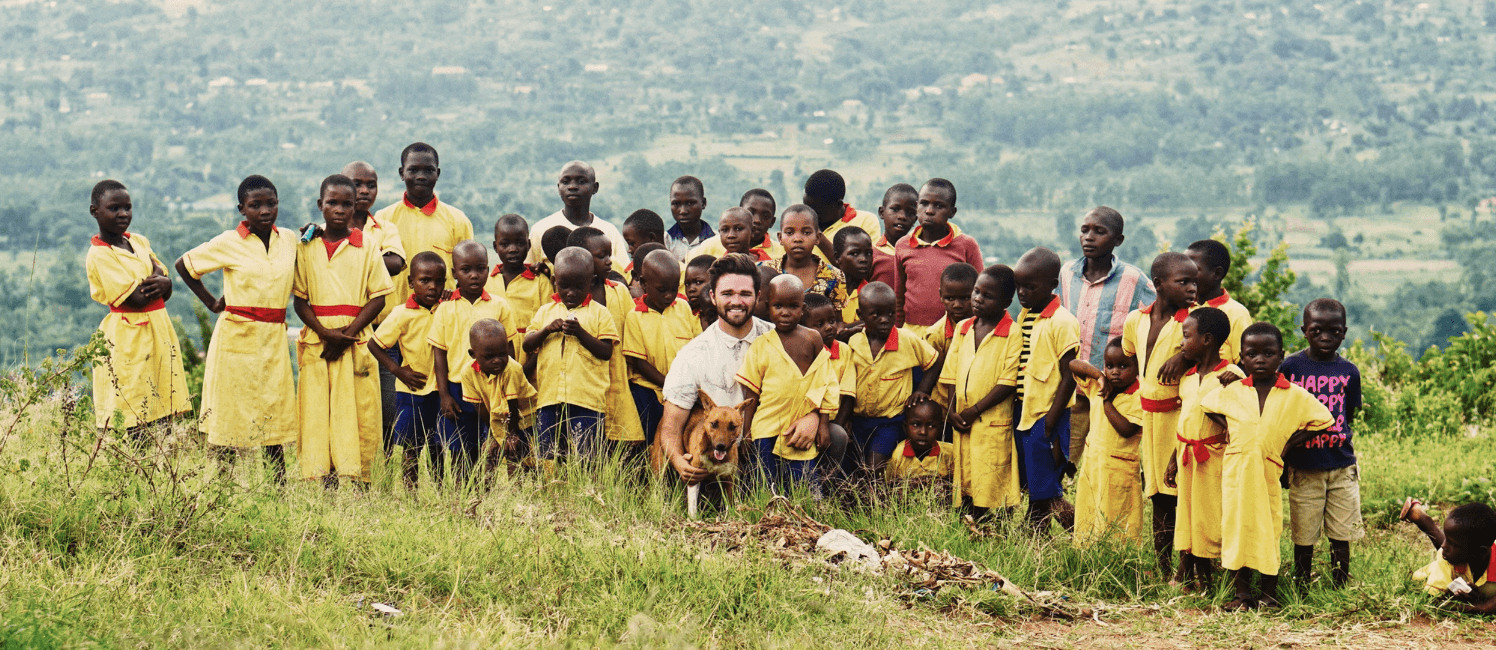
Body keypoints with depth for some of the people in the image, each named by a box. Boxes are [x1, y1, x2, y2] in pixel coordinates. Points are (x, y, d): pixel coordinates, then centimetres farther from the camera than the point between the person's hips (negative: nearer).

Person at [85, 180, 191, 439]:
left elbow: (166, 292, 11)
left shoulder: (139, 242, 12)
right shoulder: (98, 255, -11)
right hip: (127, 337, -7)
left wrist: (163, 283, -11)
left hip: (158, 330, 7)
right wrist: (158, 282, -2)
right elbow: (136, 299, -17)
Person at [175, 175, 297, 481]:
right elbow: (184, 265, 7)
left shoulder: (289, 239, 6)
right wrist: (211, 302, 7)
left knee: (274, 418, 5)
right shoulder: (229, 244, -5)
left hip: (274, 340, 4)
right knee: (230, 420, -1)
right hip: (236, 338, -4)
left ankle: (280, 488, 9)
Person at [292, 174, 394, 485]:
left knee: (358, 410, -5)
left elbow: (378, 297, 1)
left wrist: (347, 333, -10)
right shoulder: (306, 248, 7)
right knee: (316, 410, -3)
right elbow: (300, 299, 5)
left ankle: (358, 480, -4)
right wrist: (325, 332, -11)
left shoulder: (367, 248, 4)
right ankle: (324, 480, -2)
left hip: (356, 340, -1)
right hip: (317, 340, 1)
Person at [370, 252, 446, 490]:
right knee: (410, 448, 3)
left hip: (440, 390, 3)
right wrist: (399, 371, -10)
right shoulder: (403, 314, -9)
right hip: (412, 390, -3)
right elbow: (375, 345, -5)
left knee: (438, 448, 11)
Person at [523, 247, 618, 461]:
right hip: (549, 395, 3)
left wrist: (580, 332, -14)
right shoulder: (545, 312, 15)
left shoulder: (599, 313, 5)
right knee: (546, 455, 3)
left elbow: (606, 352, -3)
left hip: (586, 397, -3)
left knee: (584, 457, -5)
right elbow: (527, 345, 10)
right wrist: (547, 329, -7)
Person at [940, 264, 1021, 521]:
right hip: (963, 423, 6)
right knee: (965, 484, 9)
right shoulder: (963, 329, 11)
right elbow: (953, 374, 14)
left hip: (994, 424, -6)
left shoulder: (1013, 335, -8)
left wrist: (974, 411, -14)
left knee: (992, 486, -6)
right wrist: (952, 410, 0)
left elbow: (1008, 382, -13)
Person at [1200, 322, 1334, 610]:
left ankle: (1268, 592, 12)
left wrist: (1291, 442, -1)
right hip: (1236, 474, 1)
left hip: (1269, 473, -1)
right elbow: (1206, 405, 21)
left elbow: (1323, 420, 7)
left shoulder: (1295, 396, 0)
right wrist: (1227, 429, 6)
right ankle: (1242, 592, 9)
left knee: (1268, 530, 1)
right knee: (1237, 526, 2)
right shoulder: (1231, 392, 4)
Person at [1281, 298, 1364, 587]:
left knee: (1341, 536, 6)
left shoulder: (1348, 371, 3)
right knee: (1303, 537, 5)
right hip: (1304, 467, -2)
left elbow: (1348, 417, 14)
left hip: (1342, 467, 2)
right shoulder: (1290, 367, -4)